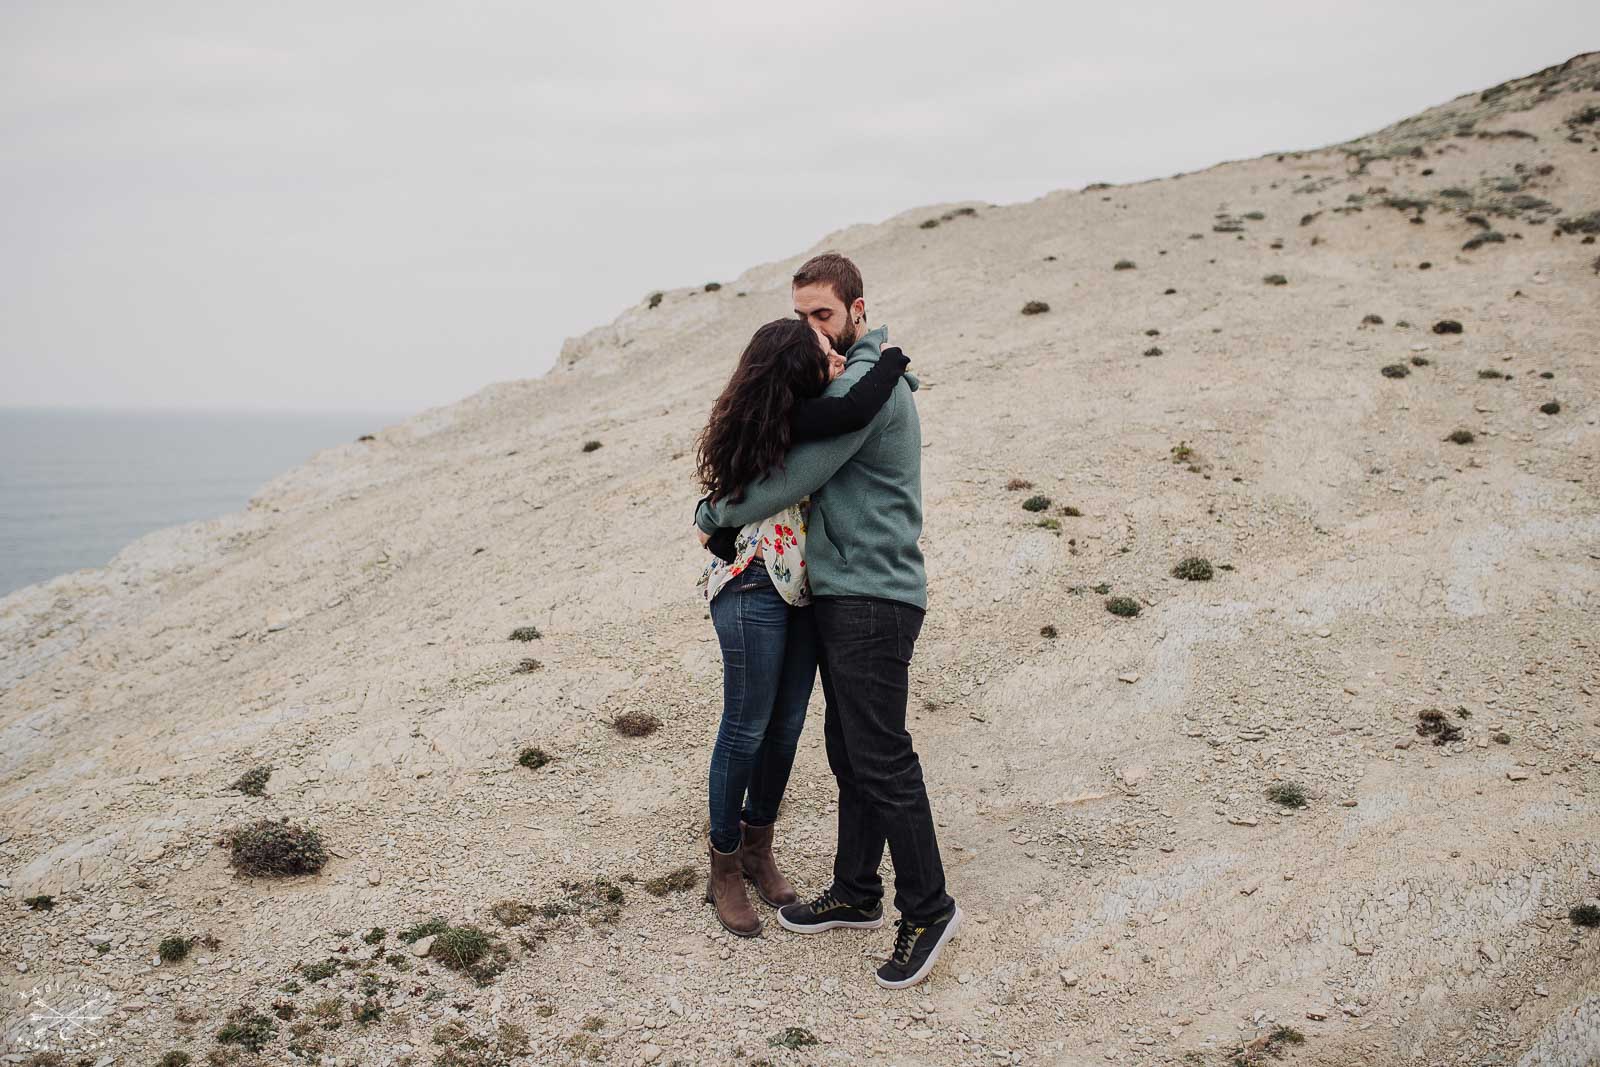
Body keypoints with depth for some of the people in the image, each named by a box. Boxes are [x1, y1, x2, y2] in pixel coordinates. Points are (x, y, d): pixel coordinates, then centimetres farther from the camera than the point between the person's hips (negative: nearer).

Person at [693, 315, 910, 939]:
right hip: (753, 590, -9)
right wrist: (893, 359, -17)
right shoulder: (785, 421, -22)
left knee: (786, 727, 15)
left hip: (800, 588, 9)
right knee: (747, 730, 3)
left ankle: (757, 848, 33)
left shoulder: (797, 415, 3)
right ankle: (724, 869, 19)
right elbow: (856, 410, -35)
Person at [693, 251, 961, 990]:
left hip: (873, 598, -10)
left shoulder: (866, 382, -14)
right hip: (839, 595, 10)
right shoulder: (850, 377, 20)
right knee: (849, 754, 15)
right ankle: (856, 893, 25)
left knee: (881, 760, -7)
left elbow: (796, 478, -15)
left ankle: (927, 909, 3)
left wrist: (714, 516, -2)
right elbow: (809, 471, 20)